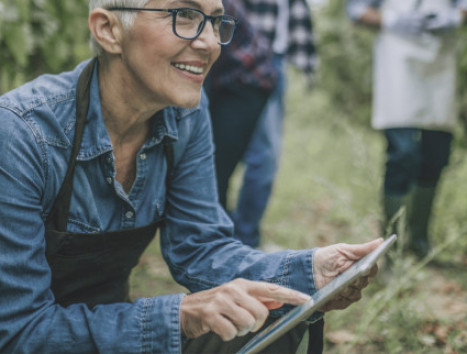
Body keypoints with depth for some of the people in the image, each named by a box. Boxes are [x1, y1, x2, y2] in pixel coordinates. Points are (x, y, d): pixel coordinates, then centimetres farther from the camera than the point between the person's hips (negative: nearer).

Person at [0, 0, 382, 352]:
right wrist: (181, 315, -37)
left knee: (273, 323, -12)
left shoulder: (188, 115, -8)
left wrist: (308, 272, -21)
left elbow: (197, 247, -4)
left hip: (110, 315, 6)